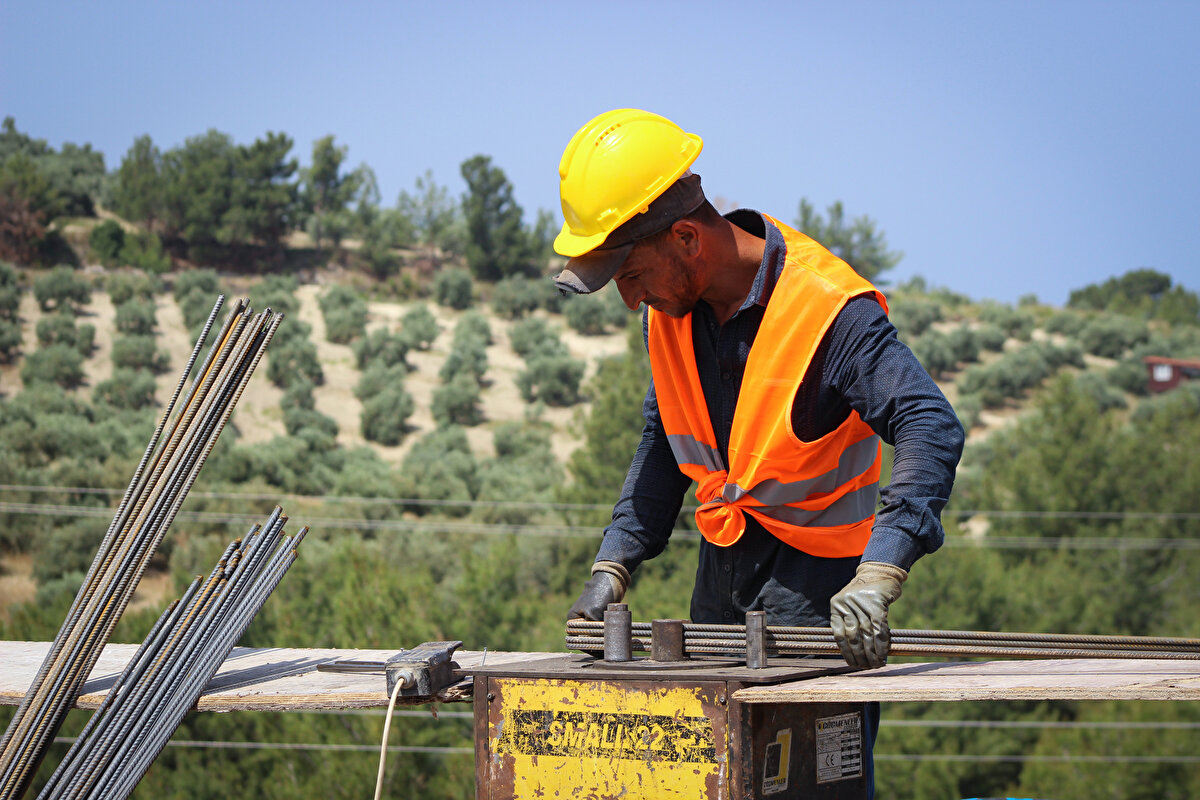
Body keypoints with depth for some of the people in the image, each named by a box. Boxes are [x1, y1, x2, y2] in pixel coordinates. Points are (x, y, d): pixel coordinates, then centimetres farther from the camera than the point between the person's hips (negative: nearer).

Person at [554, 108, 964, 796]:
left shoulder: (828, 307, -23)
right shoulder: (672, 307, 1)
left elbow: (933, 430, -30)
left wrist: (878, 578, -40)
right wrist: (613, 569, 4)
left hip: (814, 578, -7)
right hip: (721, 570, 7)